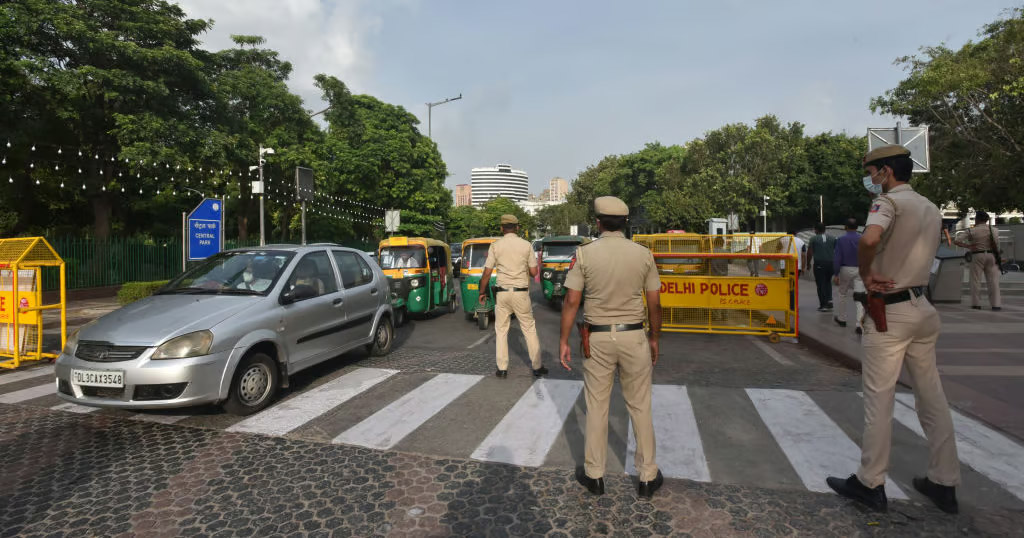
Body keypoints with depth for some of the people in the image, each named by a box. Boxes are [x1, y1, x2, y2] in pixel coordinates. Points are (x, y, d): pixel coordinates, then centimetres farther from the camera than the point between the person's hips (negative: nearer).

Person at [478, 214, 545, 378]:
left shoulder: (495, 245, -2)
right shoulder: (526, 245, -1)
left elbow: (487, 273, -3)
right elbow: (534, 272, 0)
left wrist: (482, 292, 9)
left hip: (502, 293, 0)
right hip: (521, 293, 0)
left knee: (501, 330, 11)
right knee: (529, 329, 10)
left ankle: (502, 369, 12)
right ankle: (537, 367, 15)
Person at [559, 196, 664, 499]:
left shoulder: (584, 254, -7)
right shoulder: (644, 254, -3)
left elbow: (571, 301, -9)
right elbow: (654, 304, 0)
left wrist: (564, 341, -2)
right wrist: (654, 338, 13)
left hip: (598, 338, -1)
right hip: (633, 337, 1)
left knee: (596, 408, 11)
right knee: (640, 408, 13)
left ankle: (594, 475, 24)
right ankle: (647, 478, 23)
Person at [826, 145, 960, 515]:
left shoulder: (889, 201, -13)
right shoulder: (932, 210, 15)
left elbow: (869, 239, -33)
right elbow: (921, 255, 18)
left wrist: (866, 276, -18)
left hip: (889, 311, -8)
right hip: (922, 307, 8)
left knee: (878, 400, 0)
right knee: (932, 397, 14)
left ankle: (870, 483, 10)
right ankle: (944, 483, 24)